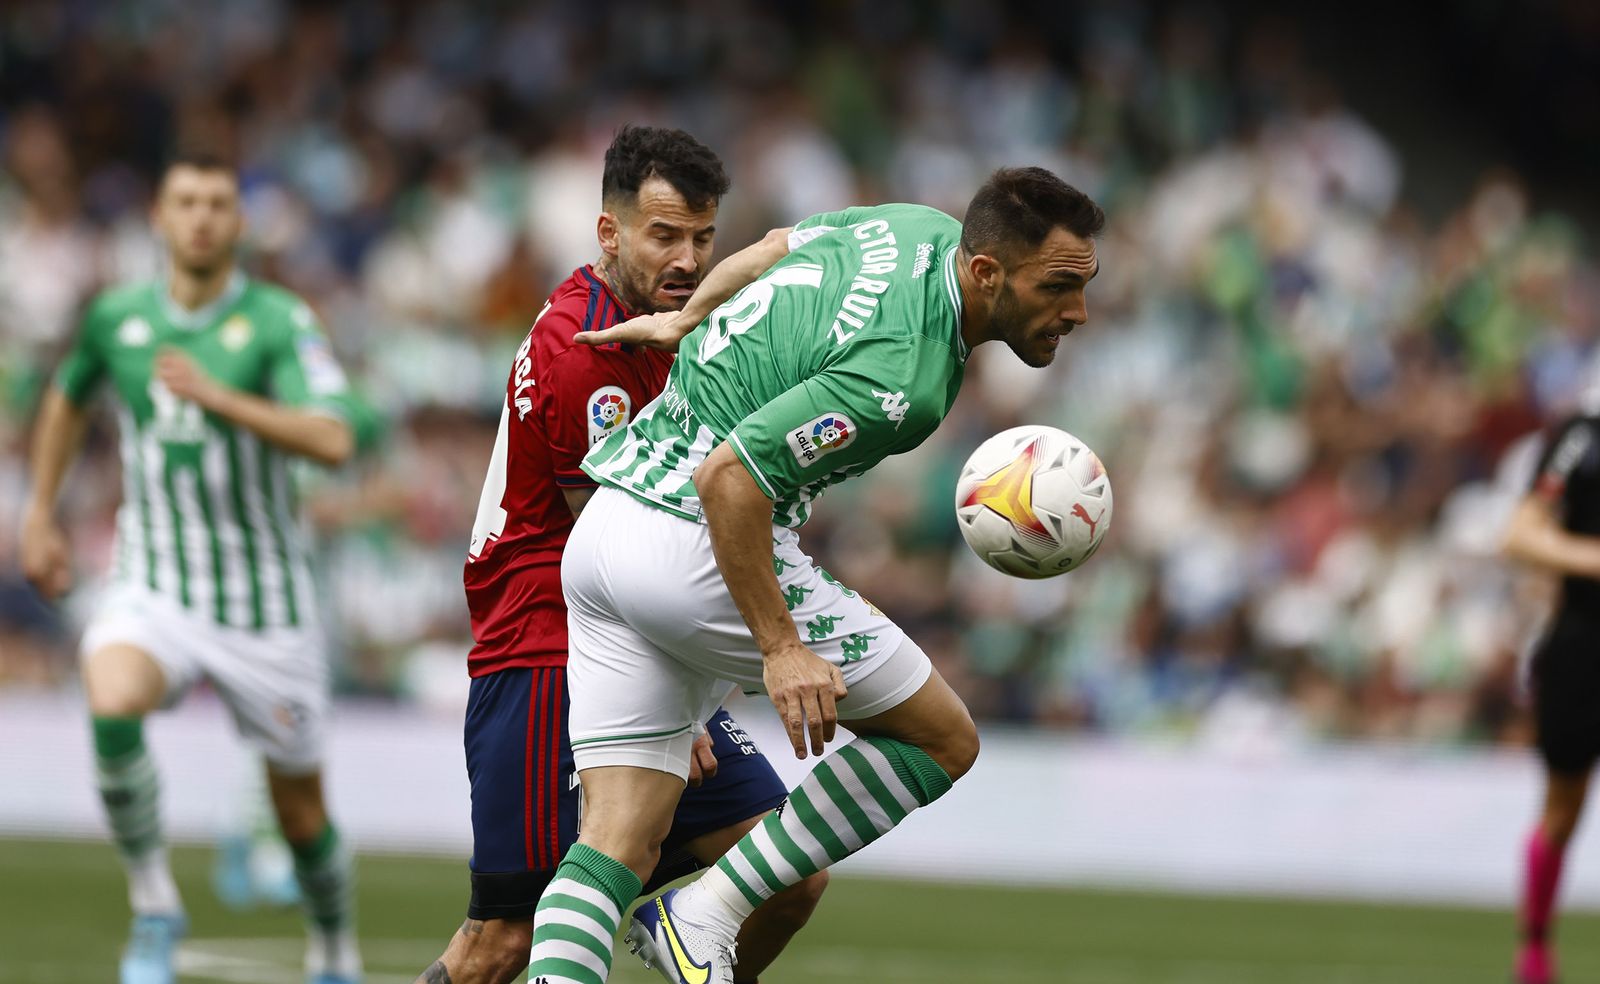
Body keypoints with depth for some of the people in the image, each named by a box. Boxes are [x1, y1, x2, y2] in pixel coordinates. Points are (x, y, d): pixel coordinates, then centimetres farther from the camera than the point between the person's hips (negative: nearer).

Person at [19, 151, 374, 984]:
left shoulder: (279, 321, -10)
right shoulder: (116, 317, 1)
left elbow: (334, 439, -24)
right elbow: (69, 398, 24)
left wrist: (217, 396, -31)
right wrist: (41, 516, 22)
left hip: (264, 598, -1)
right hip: (154, 592, 2)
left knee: (301, 813, 7)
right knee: (111, 707, -31)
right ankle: (153, 908, -14)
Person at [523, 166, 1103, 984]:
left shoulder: (924, 230, 6)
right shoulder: (905, 376, -23)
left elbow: (777, 248, 25)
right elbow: (728, 478, -26)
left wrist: (685, 318, 39)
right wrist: (779, 647, -22)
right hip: (699, 544, -9)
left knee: (617, 848, 3)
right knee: (942, 740, 5)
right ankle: (706, 913, 2)